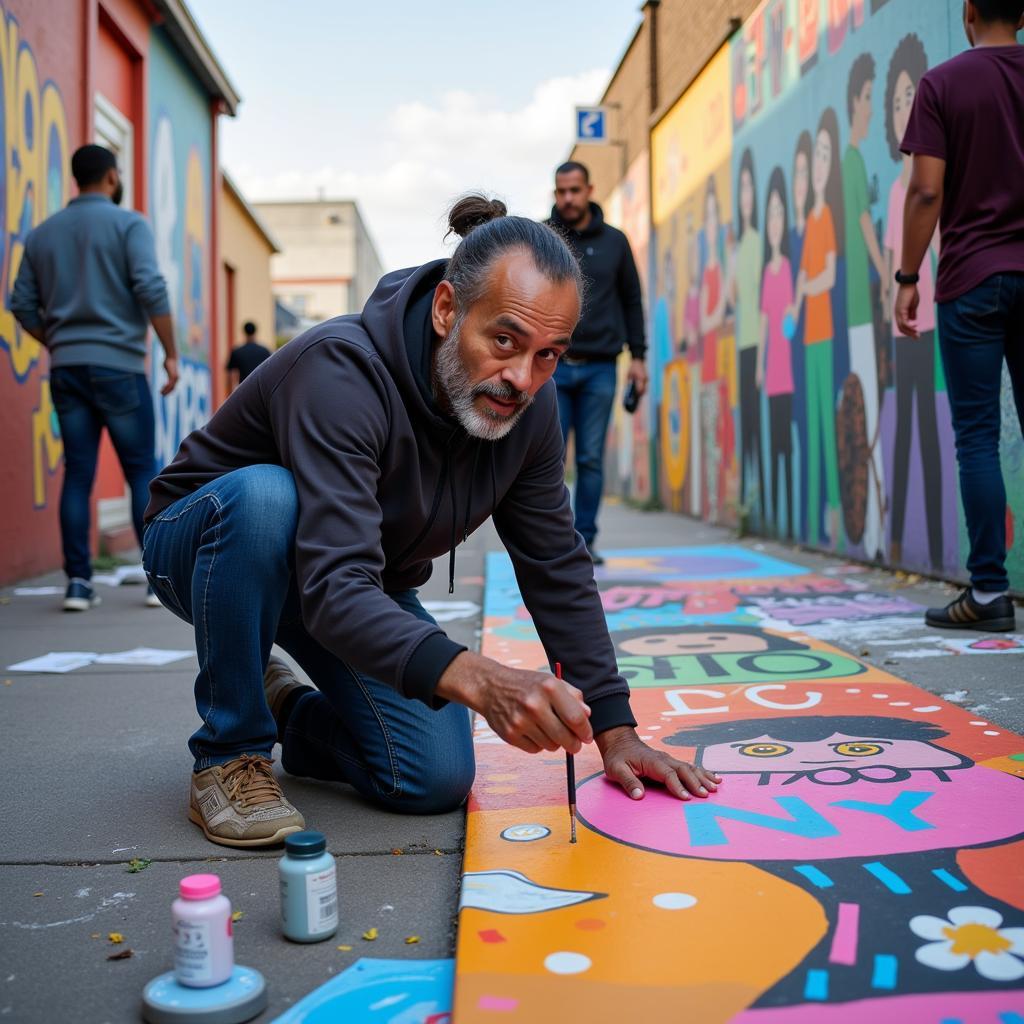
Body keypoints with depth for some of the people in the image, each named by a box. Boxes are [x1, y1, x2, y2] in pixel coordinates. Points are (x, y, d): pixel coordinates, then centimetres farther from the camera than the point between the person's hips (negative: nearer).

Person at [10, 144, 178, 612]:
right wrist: (171, 353, -7)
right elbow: (150, 289, -14)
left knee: (78, 474, 6)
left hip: (65, 369, 5)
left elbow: (23, 306, 10)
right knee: (142, 472, 2)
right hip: (118, 365, -4)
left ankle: (78, 582, 4)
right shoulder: (128, 223, -2)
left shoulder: (41, 234, 14)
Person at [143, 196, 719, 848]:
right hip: (208, 544, -4)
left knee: (437, 779, -14)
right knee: (266, 494, -40)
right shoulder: (343, 371, -35)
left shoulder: (529, 404, -15)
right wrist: (477, 681, -60)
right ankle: (230, 750, -18)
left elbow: (558, 570, -6)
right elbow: (336, 592, -45)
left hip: (368, 589, 5)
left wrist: (615, 729, -11)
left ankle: (292, 713, 18)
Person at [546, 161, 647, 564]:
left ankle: (584, 541, 11)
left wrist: (637, 355, 7)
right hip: (551, 366, -1)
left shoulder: (614, 241, 8)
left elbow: (632, 300, 12)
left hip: (599, 368, 1)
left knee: (591, 460, 3)